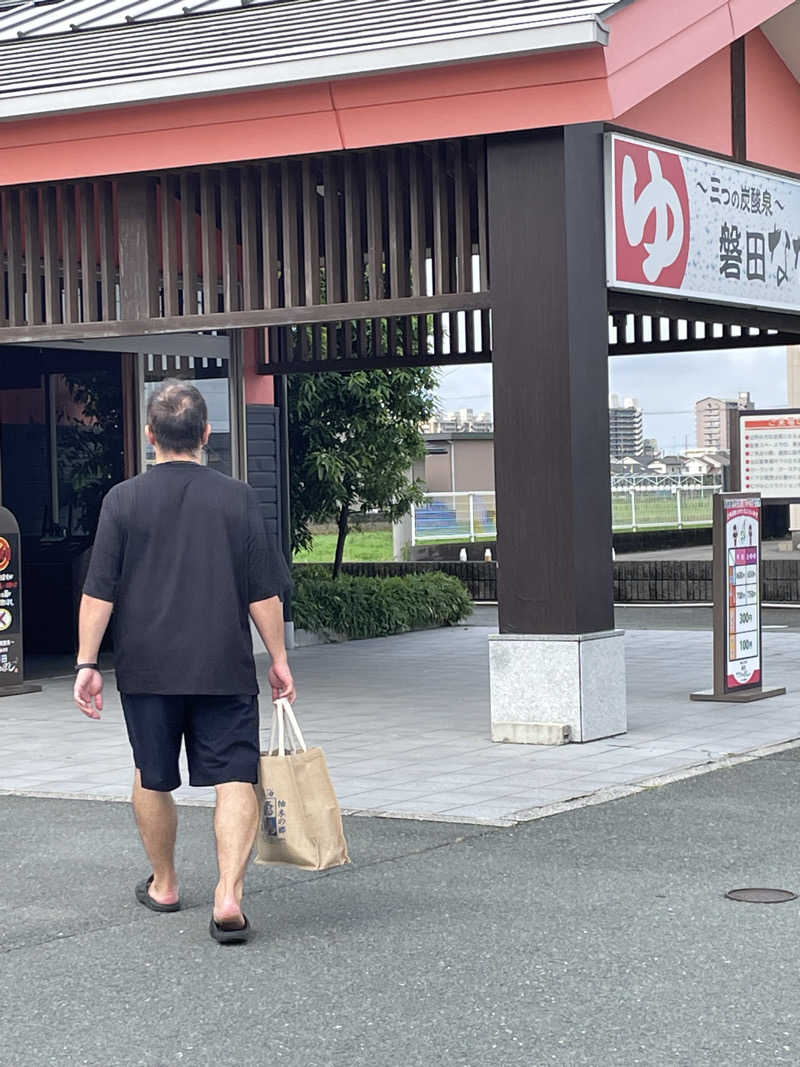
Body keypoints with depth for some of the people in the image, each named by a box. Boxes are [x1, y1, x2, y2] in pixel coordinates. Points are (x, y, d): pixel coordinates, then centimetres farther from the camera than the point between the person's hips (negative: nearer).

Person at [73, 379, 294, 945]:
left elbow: (99, 592, -3)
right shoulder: (238, 498, -2)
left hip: (147, 669, 1)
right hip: (225, 669, -1)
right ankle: (229, 895, -15)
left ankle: (164, 884, 32)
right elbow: (264, 593, 0)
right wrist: (280, 659, 9)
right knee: (236, 779, -1)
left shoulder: (123, 500, -2)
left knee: (153, 779, 17)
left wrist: (86, 664, 3)